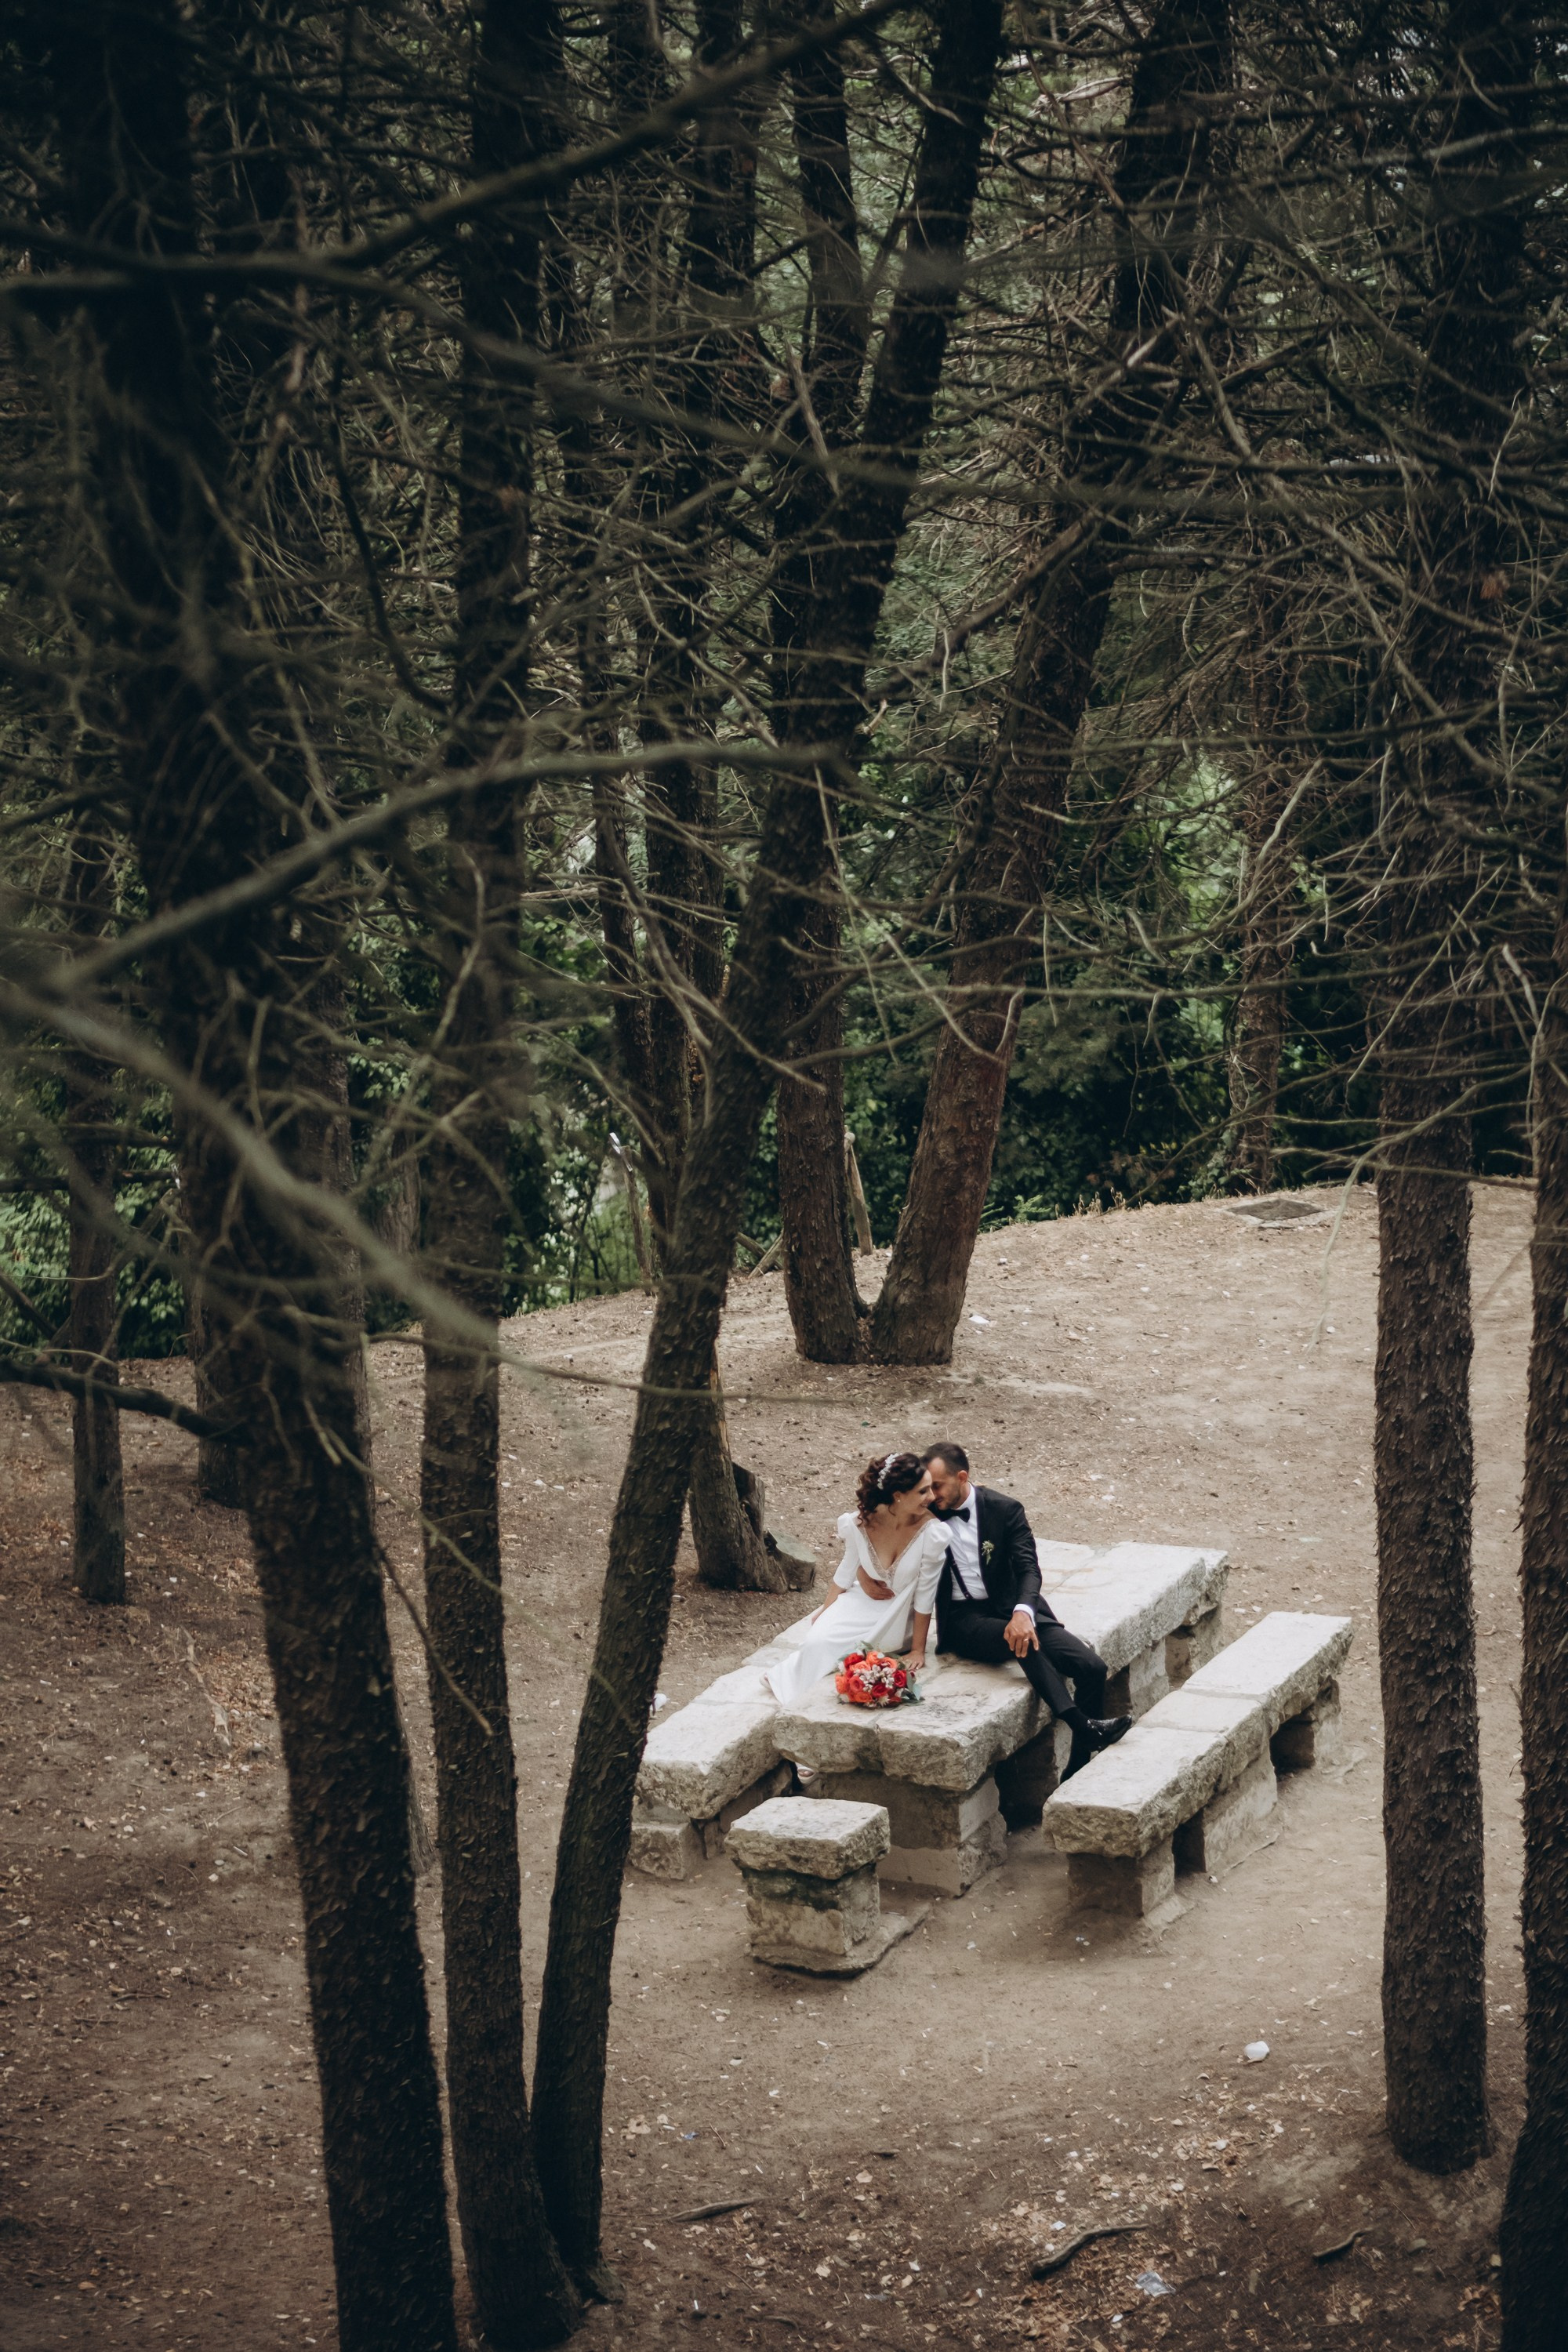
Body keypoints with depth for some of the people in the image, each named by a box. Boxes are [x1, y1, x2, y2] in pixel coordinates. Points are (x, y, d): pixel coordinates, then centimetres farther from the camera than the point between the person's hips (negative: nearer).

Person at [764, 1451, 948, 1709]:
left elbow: (925, 1596, -17)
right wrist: (825, 1612, 12)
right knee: (818, 1641, -20)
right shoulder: (860, 1524, -19)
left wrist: (918, 1650, -9)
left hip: (899, 1618, -2)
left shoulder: (932, 1533, -27)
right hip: (862, 1603, 2)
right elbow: (846, 1572, 1)